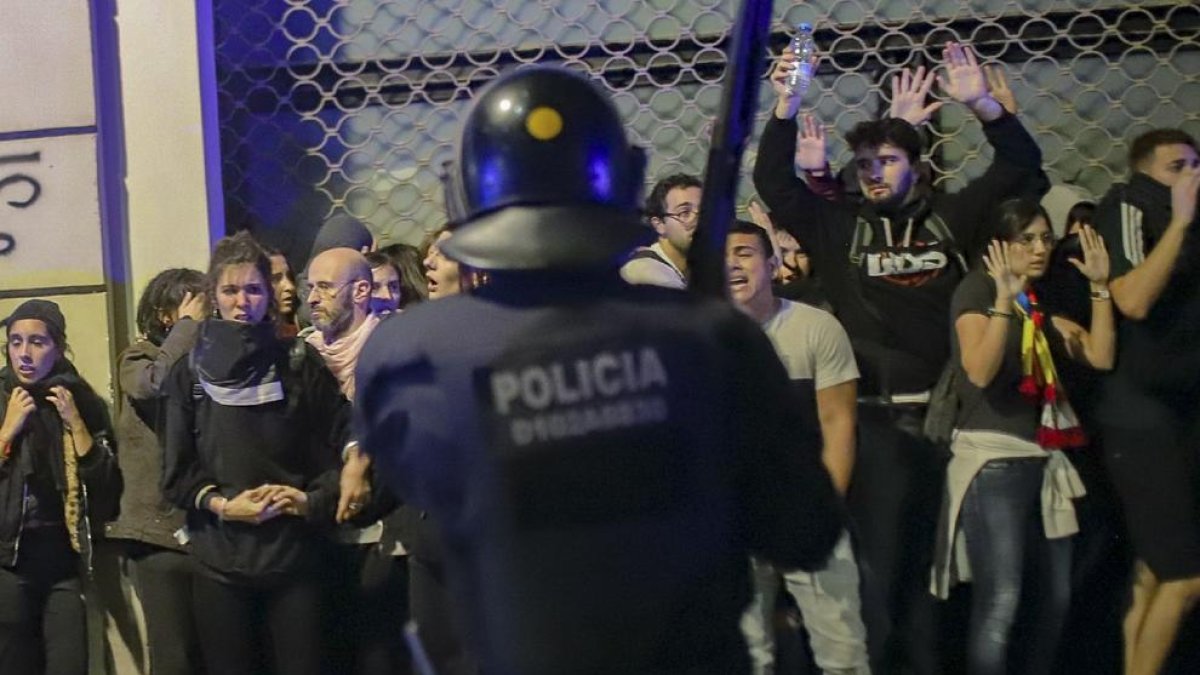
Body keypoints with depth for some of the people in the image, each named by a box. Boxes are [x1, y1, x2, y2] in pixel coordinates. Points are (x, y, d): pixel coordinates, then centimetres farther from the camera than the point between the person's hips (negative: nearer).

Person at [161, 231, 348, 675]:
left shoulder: (301, 364, 3)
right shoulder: (190, 373, 4)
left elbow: (340, 447, 3)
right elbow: (176, 473, 3)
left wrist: (312, 499, -12)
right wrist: (222, 505, -12)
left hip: (291, 554, 0)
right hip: (219, 559, 1)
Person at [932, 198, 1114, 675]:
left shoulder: (1043, 304, 15)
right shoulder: (977, 289, -6)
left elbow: (1101, 357, 5)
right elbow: (979, 372, -22)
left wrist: (1100, 286, -2)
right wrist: (1005, 299, -29)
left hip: (1043, 460, 8)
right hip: (991, 460, -8)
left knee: (1054, 598, 11)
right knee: (1000, 602, -13)